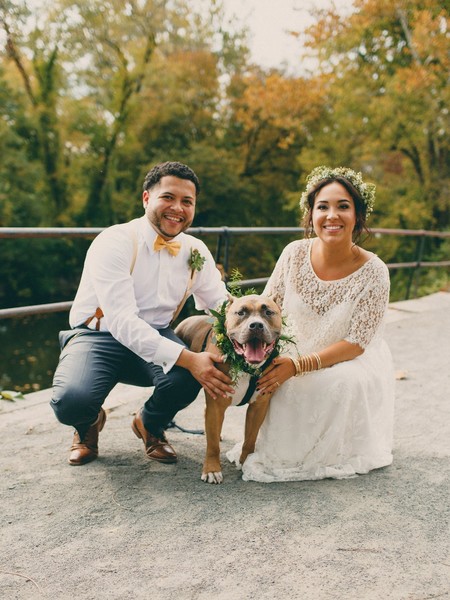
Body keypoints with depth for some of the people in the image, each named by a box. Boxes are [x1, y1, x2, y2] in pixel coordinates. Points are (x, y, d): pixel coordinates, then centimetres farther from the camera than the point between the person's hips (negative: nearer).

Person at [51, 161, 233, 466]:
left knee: (188, 378, -30)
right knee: (72, 401, -34)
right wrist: (187, 358, -39)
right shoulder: (113, 243, -18)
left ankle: (151, 425, 8)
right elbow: (121, 321, -29)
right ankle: (89, 423, 9)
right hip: (99, 336, -4)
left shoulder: (195, 251, 0)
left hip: (157, 338, 4)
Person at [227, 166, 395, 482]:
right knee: (273, 380, -26)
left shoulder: (372, 271, -19)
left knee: (343, 384, -33)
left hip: (352, 363, -3)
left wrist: (298, 365, -29)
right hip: (296, 355, 3)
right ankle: (278, 447, 3)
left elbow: (356, 344, -19)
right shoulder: (295, 253, -11)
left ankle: (336, 454, -5)